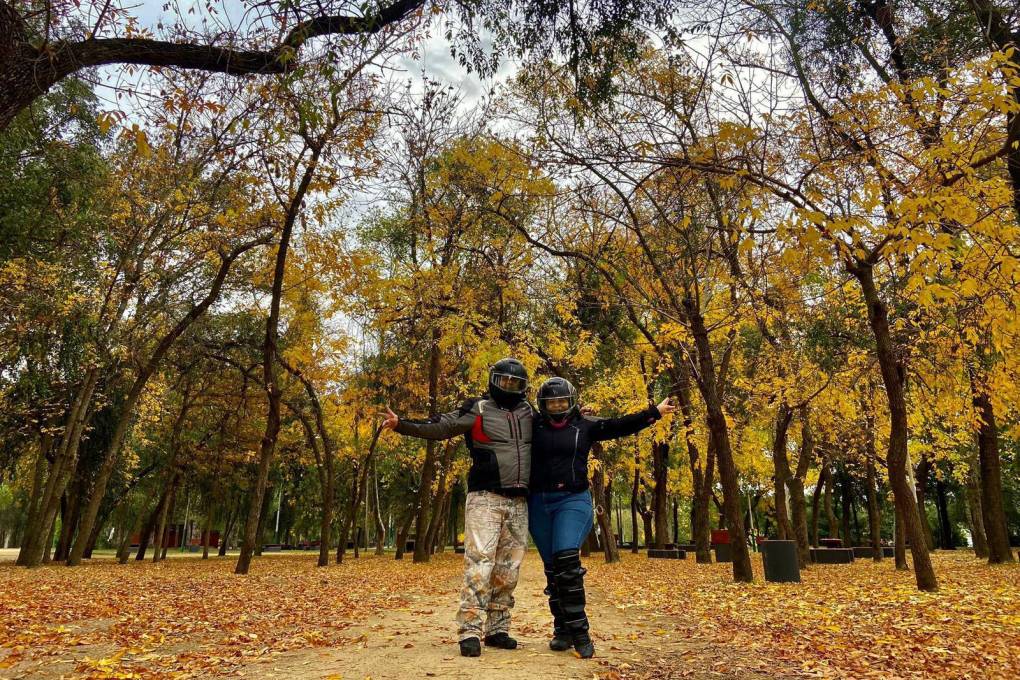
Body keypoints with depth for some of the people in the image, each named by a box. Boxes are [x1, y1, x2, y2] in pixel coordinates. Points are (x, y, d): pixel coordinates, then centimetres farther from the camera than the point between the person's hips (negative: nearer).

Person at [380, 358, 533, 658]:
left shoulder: (528, 411, 14)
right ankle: (469, 631, -7)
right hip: (485, 498, -5)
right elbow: (438, 427, -8)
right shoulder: (477, 409, -2)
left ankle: (497, 629, 18)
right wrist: (401, 424, -19)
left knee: (508, 568, 8)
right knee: (479, 563, -12)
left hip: (519, 501, 5)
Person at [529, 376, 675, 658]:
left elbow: (620, 425, 1)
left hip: (572, 501, -2)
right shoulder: (534, 426, 5)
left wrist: (655, 411, 0)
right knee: (552, 568, 7)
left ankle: (579, 632, -8)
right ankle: (562, 630, 18)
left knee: (566, 562, -17)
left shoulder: (585, 425, 3)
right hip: (539, 503, 2)